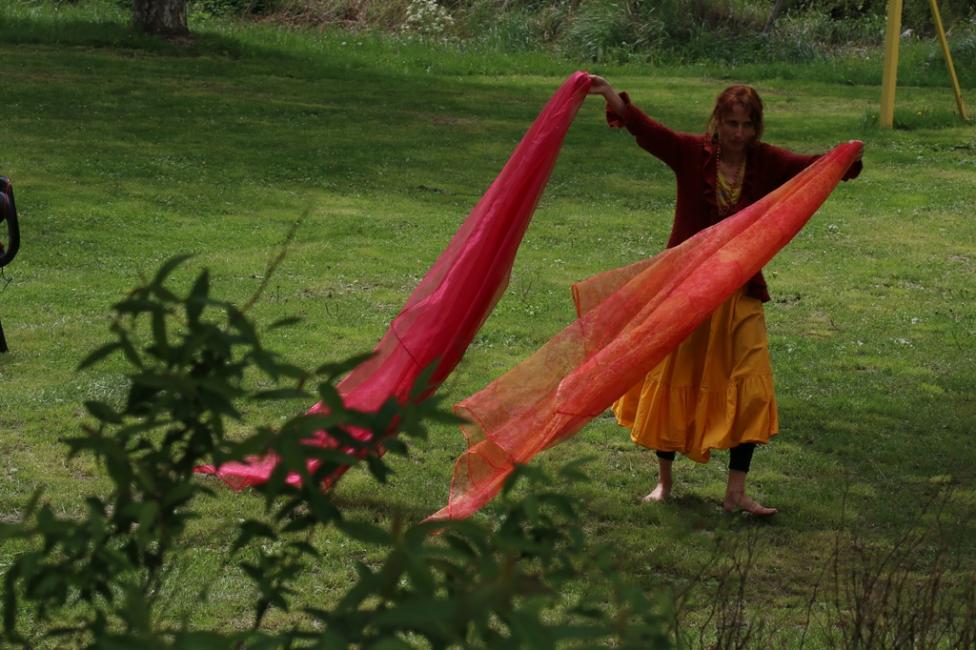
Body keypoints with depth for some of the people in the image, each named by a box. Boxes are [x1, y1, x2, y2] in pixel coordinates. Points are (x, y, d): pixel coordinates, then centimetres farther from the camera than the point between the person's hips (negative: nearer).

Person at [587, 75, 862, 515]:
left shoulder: (767, 164, -4)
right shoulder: (692, 154, -9)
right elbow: (647, 131, -24)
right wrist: (614, 99, -42)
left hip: (740, 293, 1)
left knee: (750, 389, -3)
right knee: (669, 382, 7)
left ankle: (736, 492, 5)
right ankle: (665, 480, 26)